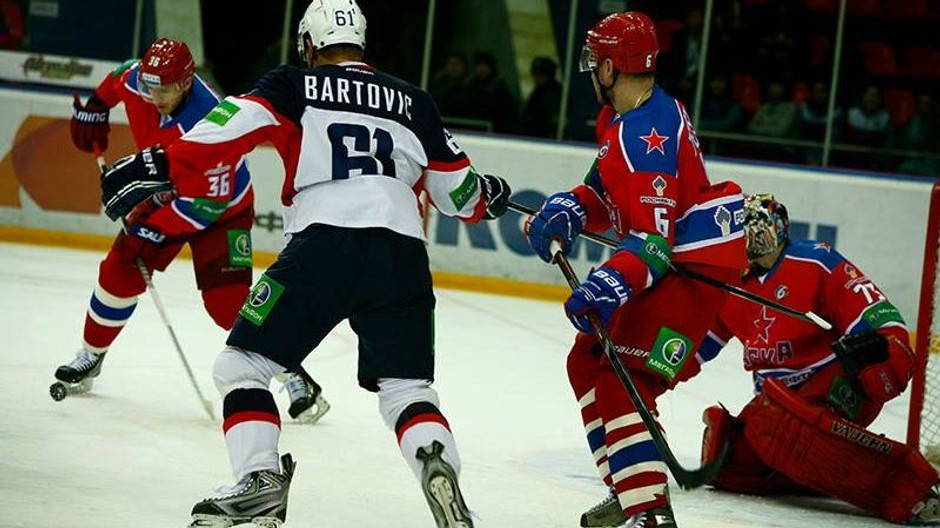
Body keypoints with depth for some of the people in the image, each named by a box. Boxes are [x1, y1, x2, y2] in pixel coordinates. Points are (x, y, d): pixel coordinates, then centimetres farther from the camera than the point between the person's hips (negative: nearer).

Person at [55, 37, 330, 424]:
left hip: (222, 208, -7)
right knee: (118, 273, 1)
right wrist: (93, 110, 11)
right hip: (166, 196, 7)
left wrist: (153, 231, -31)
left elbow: (209, 202, -33)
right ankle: (89, 358, 23)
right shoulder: (139, 80, -18)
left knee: (227, 299, -19)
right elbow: (118, 79, 10)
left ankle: (297, 381, -15)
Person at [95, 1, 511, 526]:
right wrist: (487, 194, 49)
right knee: (407, 388, 13)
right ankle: (439, 463, -16)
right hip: (402, 255, 3)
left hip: (324, 242, -3)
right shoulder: (414, 101, 24)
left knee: (242, 363, 9)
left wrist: (161, 167, -7)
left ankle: (260, 481, -8)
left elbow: (233, 127, -3)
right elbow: (457, 191, 28)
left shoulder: (295, 86, 14)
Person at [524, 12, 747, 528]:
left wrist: (610, 284, -41)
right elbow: (606, 192, 17)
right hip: (667, 258, 11)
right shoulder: (620, 118, 10)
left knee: (622, 381, -19)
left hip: (696, 265, -11)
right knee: (588, 360, 17)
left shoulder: (648, 133, -24)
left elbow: (653, 234, -29)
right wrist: (565, 211, -4)